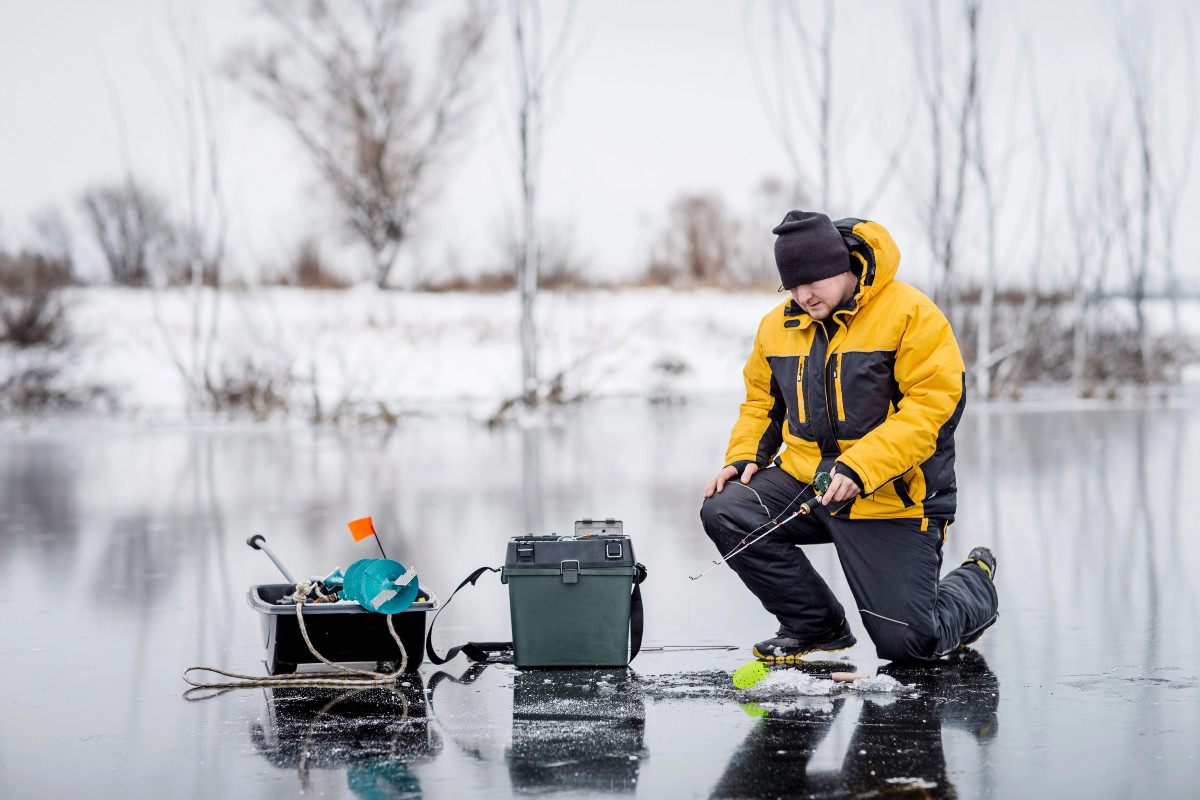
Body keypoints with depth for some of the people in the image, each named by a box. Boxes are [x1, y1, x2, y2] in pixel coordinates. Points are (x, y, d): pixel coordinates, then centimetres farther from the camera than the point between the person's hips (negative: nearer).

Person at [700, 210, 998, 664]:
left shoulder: (911, 315, -13)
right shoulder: (778, 325, 7)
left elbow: (934, 404, -19)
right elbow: (762, 401, 21)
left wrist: (858, 467, -28)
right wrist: (744, 457, 0)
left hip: (891, 498, -6)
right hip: (803, 477, 6)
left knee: (906, 643, -10)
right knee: (724, 513, -19)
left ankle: (974, 586, 28)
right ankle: (818, 625, 1)